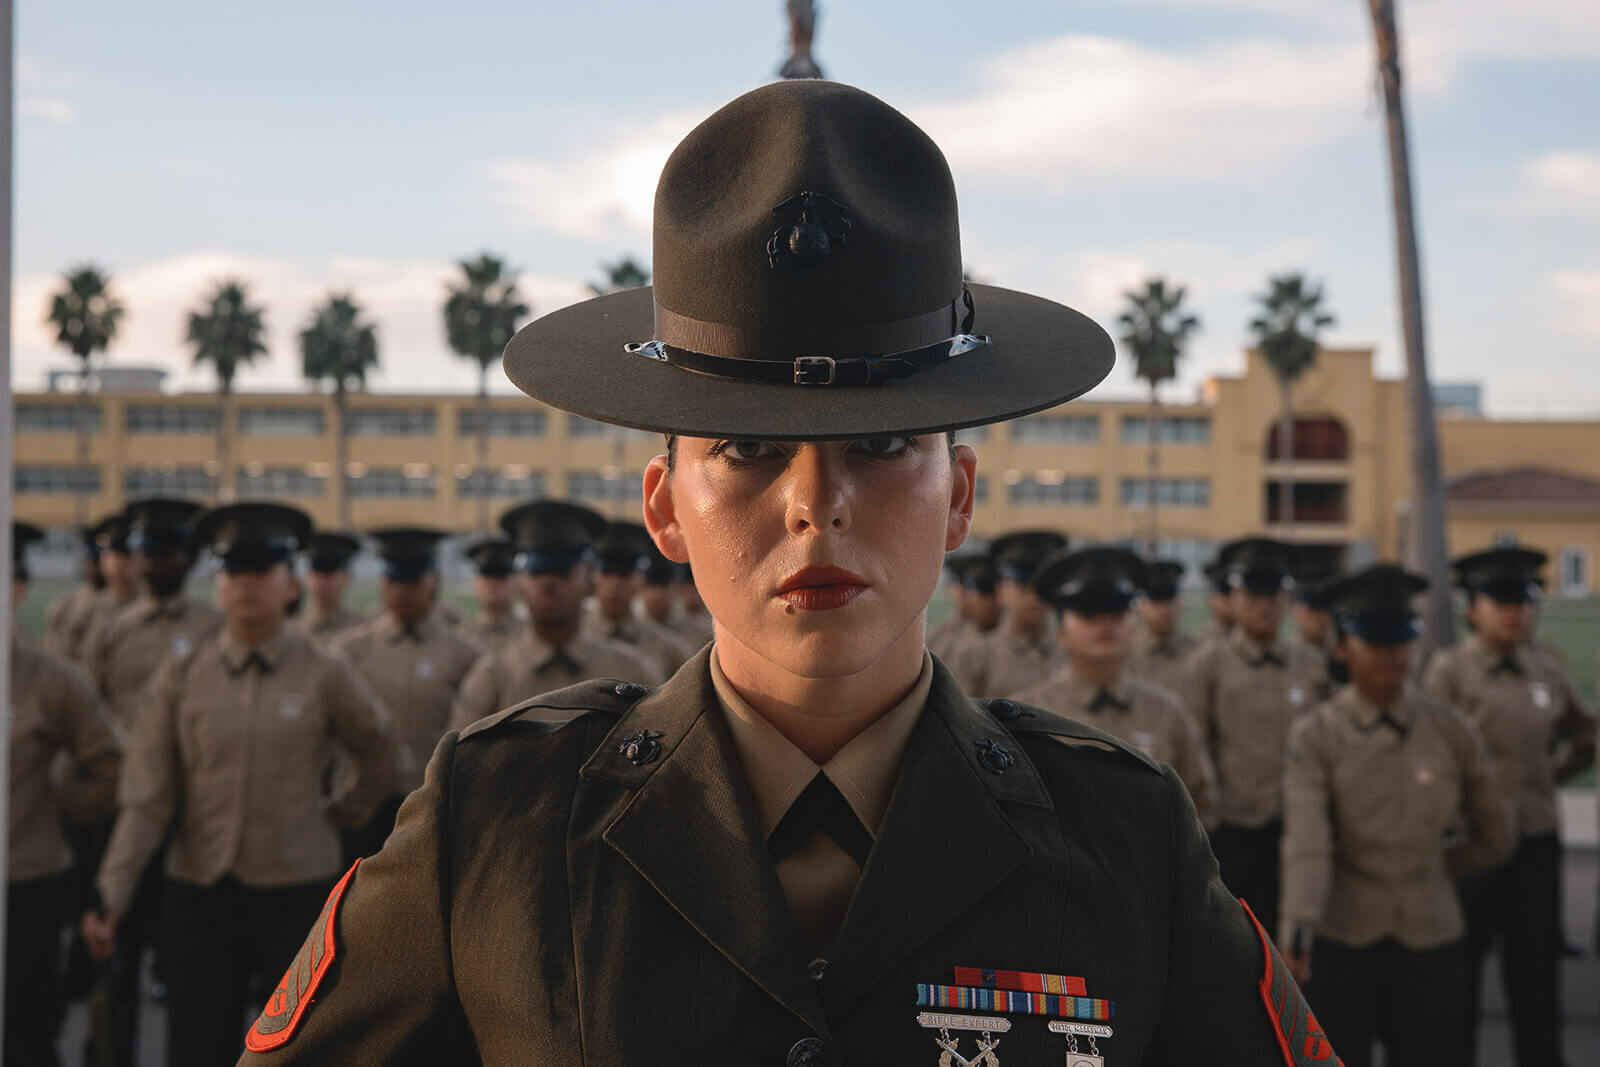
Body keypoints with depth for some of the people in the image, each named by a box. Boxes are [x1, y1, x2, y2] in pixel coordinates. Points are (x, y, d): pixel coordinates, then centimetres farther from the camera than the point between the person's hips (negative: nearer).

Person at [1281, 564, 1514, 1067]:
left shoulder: (1451, 730, 1)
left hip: (1431, 936, 2)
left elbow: (1496, 837, 14)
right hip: (1341, 940, -1)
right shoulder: (1315, 736, -5)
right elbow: (1305, 842, -19)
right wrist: (1299, 925, -33)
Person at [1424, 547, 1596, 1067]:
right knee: (1459, 979, 6)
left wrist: (1551, 772, 12)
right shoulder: (1450, 669, -7)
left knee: (1536, 978, 8)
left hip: (1536, 840, 4)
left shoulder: (1547, 673, 6)